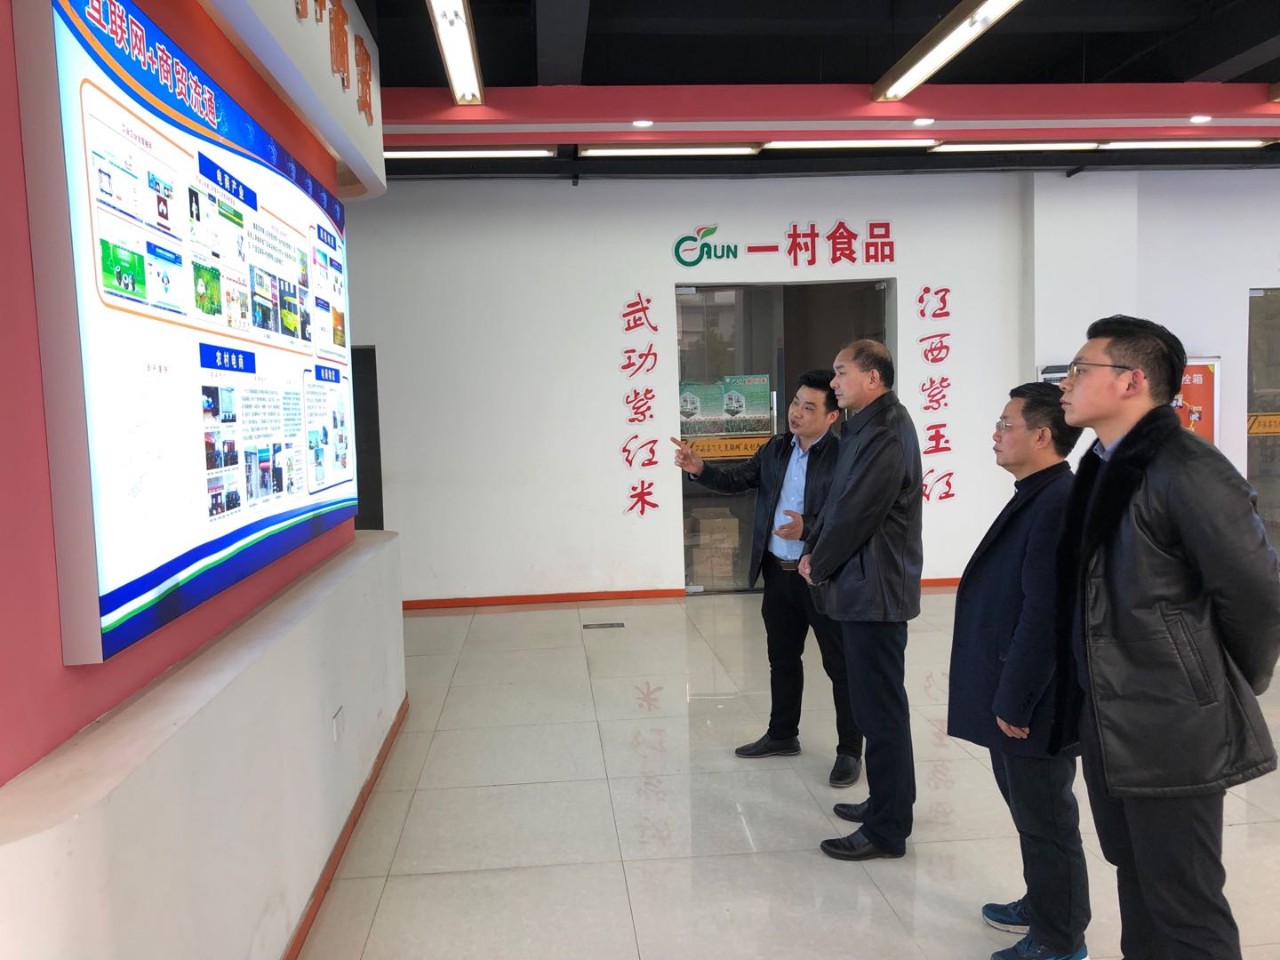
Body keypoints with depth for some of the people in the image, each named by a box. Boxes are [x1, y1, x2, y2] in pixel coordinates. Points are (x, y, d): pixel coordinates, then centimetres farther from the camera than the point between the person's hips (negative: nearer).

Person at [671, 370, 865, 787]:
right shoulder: (776, 449, 6)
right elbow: (737, 479, 5)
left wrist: (808, 530, -31)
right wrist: (700, 468, -12)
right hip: (778, 572, 7)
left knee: (840, 665, 6)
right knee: (782, 657, 19)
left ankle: (850, 751, 19)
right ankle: (782, 735, 36)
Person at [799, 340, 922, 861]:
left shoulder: (886, 435, -19)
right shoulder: (865, 427, 13)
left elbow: (855, 512, -20)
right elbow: (838, 502, 16)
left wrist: (818, 564, -7)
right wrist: (814, 549, 5)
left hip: (875, 589, -10)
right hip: (865, 586, 10)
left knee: (880, 707, -1)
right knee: (878, 701, 20)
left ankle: (886, 829, 10)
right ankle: (891, 801, 34)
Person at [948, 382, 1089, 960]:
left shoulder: (1059, 504, -22)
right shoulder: (1036, 498, 10)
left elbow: (1046, 614, -25)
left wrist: (1014, 701, -20)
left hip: (1033, 702, -9)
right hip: (1012, 694, 9)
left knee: (1046, 819, 7)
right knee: (1029, 810, 23)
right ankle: (1041, 905, 41)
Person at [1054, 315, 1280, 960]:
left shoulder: (1186, 470, -20)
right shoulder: (1102, 467, 7)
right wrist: (1094, 692, 11)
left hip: (1173, 730, -8)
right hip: (1109, 724, 8)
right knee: (1138, 889, 22)